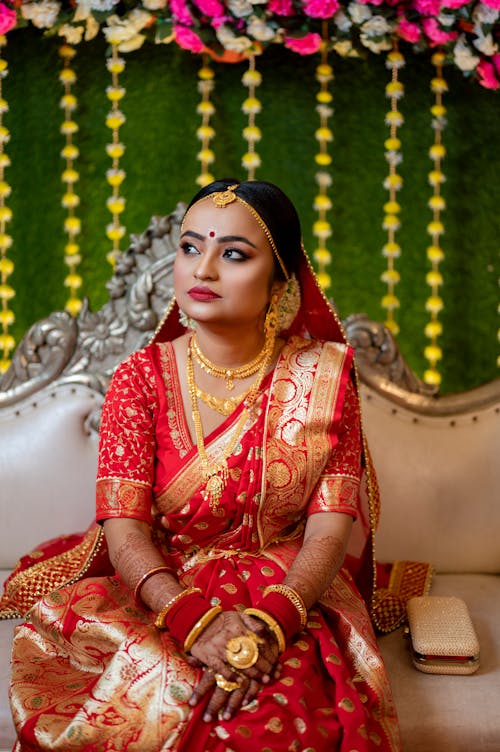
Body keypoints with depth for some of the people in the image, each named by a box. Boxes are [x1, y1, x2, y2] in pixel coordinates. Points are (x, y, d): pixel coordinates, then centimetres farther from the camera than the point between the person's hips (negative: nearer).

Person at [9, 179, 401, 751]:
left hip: (295, 598, -1)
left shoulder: (323, 375, -2)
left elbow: (332, 524, -8)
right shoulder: (142, 377, -1)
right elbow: (124, 531, -9)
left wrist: (272, 620, -24)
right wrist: (193, 617, -26)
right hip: (164, 593, 1)